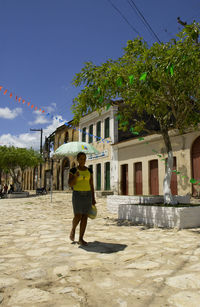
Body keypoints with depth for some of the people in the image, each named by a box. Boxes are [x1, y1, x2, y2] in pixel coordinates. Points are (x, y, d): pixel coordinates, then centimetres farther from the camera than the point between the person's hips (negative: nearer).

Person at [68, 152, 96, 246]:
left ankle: (81, 239, 9)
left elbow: (91, 185, 8)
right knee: (77, 216, -6)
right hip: (77, 194, -3)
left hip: (87, 195, 3)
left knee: (84, 217, 1)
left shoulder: (89, 170, 7)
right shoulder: (73, 170, -3)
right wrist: (75, 177, -27)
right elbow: (70, 184, -8)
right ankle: (73, 229, 27)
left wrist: (93, 199, 4)